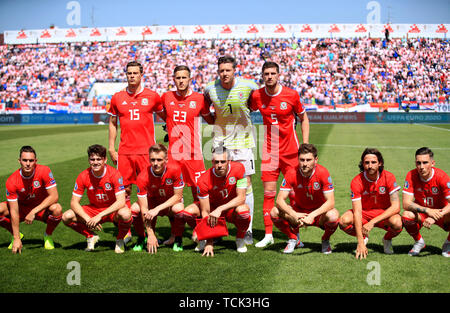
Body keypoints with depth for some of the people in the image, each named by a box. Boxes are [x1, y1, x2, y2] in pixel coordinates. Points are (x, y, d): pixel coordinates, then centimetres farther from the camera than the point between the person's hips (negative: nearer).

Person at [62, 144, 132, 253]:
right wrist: (87, 219, -28)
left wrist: (100, 216, -37)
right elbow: (74, 202, -11)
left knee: (125, 214, -39)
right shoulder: (83, 176, -12)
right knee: (66, 217, -20)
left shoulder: (114, 174, -21)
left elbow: (121, 201, -28)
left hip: (113, 210, -3)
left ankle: (120, 240, -6)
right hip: (93, 209, 3)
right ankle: (91, 236, 6)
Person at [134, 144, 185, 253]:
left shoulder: (174, 169, -26)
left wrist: (157, 209, -30)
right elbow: (144, 208, -26)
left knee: (178, 209, -36)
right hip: (153, 202, 1)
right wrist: (151, 234, -32)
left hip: (171, 203, -1)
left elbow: (178, 196, -19)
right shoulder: (143, 177, -26)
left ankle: (178, 240, -8)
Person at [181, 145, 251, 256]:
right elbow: (205, 212, -23)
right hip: (212, 207, 1)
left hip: (232, 209, -1)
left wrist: (220, 209, -37)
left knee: (243, 210, -37)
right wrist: (209, 242, -29)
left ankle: (240, 239, -4)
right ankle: (203, 239, 5)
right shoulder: (204, 179, -25)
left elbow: (241, 198, -23)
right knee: (188, 212, -26)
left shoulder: (238, 168, -24)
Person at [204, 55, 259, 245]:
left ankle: (247, 230, 6)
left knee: (246, 185, -2)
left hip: (243, 140, -1)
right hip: (220, 140, 1)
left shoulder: (248, 86, -8)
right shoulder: (210, 88, -4)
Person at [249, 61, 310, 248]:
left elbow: (304, 119, 6)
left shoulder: (291, 95, -6)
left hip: (291, 151, -1)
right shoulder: (257, 96, -2)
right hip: (269, 151, 1)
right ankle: (268, 234, 5)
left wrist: (305, 145, 0)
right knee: (268, 193, -1)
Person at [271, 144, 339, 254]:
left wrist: (312, 215, -39)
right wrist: (294, 214, -38)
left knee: (333, 215, -35)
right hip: (299, 212, 2)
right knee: (275, 212, -24)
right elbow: (280, 200, -19)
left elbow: (330, 202, -23)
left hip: (319, 213, -2)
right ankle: (294, 239, 5)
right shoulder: (292, 173, -16)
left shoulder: (323, 173, -20)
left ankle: (325, 240, 1)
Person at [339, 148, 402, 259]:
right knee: (344, 221, -29)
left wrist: (373, 222, -33)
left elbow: (396, 207, -22)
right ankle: (363, 238, 6)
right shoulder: (357, 181, -18)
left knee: (397, 223, -35)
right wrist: (360, 242, -32)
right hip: (364, 213, 1)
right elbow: (357, 211, -23)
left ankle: (387, 239, 4)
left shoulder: (389, 177, -17)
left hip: (384, 214, -1)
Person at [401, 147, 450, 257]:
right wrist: (427, 210, -37)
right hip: (420, 214, 1)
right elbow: (406, 204, -22)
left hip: (441, 214, 0)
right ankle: (419, 242, 1)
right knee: (406, 216, -31)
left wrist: (435, 217, -39)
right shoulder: (411, 175, -16)